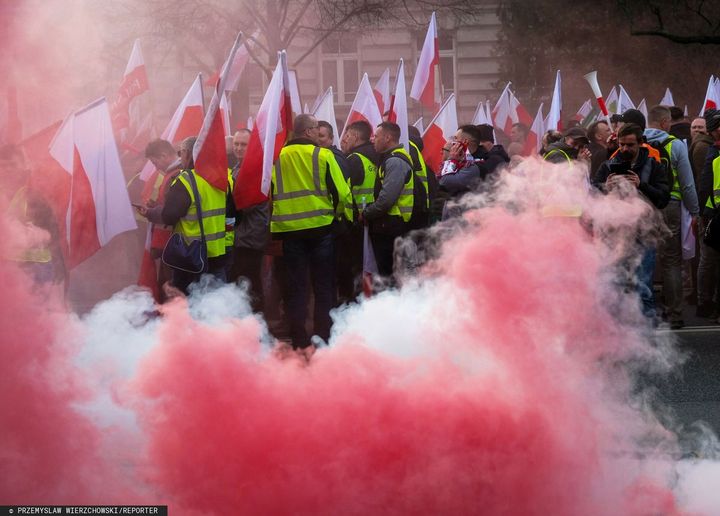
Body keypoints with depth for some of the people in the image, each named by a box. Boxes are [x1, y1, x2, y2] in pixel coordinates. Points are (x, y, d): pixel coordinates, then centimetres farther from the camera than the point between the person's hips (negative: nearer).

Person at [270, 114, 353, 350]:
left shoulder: (277, 158, 1)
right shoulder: (323, 155, -8)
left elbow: (269, 194, 6)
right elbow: (341, 191, -8)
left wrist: (275, 228, 16)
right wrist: (345, 213, 9)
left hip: (289, 230, 3)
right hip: (321, 227, -2)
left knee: (296, 286, 8)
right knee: (324, 286, 7)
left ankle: (299, 340, 8)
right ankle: (323, 337, 8)